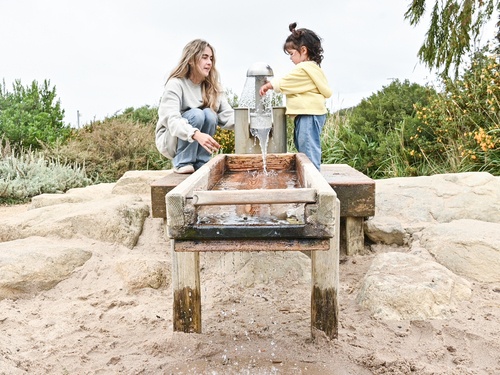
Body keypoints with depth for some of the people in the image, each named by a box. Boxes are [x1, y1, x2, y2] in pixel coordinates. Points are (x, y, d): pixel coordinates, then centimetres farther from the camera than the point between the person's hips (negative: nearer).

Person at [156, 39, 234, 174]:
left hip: (196, 142, 5)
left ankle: (200, 165, -14)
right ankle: (181, 164, -19)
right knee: (196, 114, -30)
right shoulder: (176, 84, -18)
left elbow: (227, 116, -12)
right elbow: (172, 120, -33)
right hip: (169, 139, -5)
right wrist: (196, 135, -51)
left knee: (209, 114, -23)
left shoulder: (212, 87, -1)